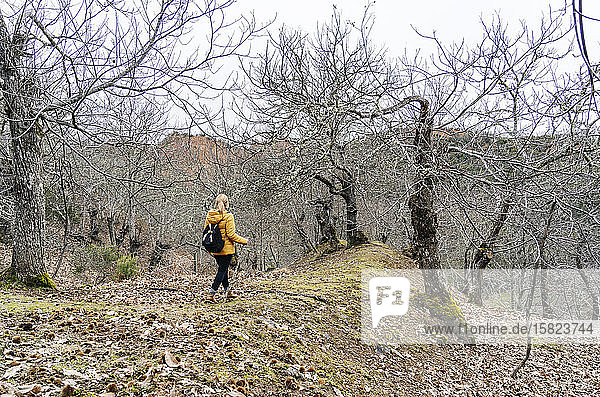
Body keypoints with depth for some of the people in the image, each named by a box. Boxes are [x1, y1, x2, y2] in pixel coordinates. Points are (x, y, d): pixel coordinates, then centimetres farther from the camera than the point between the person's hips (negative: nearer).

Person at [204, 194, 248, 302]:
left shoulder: (209, 215, 1)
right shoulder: (228, 216, -16)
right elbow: (231, 234, -17)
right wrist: (244, 241, -4)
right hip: (226, 249, -6)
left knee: (223, 268, 20)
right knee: (222, 270, 1)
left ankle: (227, 291, 33)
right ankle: (211, 294, -5)